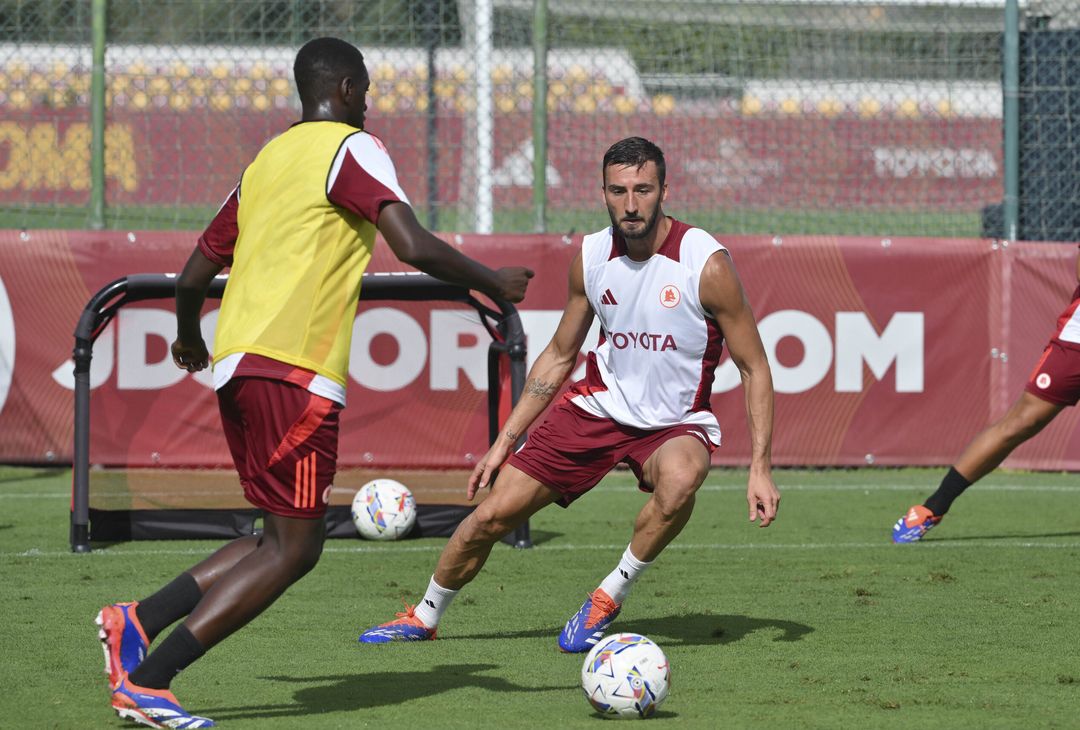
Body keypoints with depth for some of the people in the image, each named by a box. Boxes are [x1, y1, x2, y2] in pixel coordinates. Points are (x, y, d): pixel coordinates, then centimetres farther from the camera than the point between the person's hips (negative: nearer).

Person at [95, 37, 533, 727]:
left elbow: (195, 274, 25)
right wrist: (494, 283, 0)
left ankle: (138, 621, 4)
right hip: (294, 368, -9)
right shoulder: (352, 147, -3)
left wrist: (190, 340, 45)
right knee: (293, 549, -5)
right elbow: (414, 246, -16)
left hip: (237, 361, 9)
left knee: (285, 540, 16)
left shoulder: (266, 160, 21)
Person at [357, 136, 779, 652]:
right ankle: (425, 617, 25)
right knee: (489, 517, -3)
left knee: (679, 479, -39)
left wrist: (760, 467, -18)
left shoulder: (706, 264, -19)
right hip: (599, 405, 4)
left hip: (676, 423, -3)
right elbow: (559, 356, 10)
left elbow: (754, 368, -11)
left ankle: (609, 598, -16)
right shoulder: (590, 256, -5)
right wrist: (503, 444, 9)